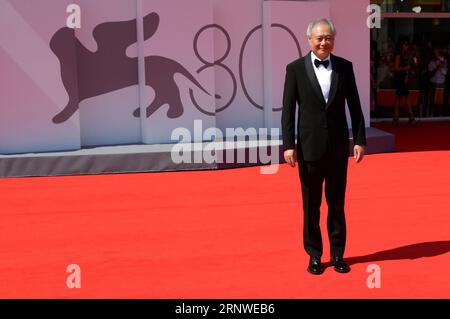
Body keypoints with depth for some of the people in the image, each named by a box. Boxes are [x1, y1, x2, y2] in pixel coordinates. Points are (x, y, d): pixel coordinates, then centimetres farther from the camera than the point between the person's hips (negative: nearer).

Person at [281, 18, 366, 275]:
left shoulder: (345, 67, 3)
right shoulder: (296, 68, -3)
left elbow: (355, 106, 6)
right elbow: (288, 110, -4)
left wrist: (360, 140, 2)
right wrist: (289, 145, -9)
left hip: (338, 147, 2)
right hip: (309, 147, -2)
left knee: (337, 203, 10)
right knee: (311, 205, 7)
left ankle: (338, 254, 21)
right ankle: (315, 255, 19)